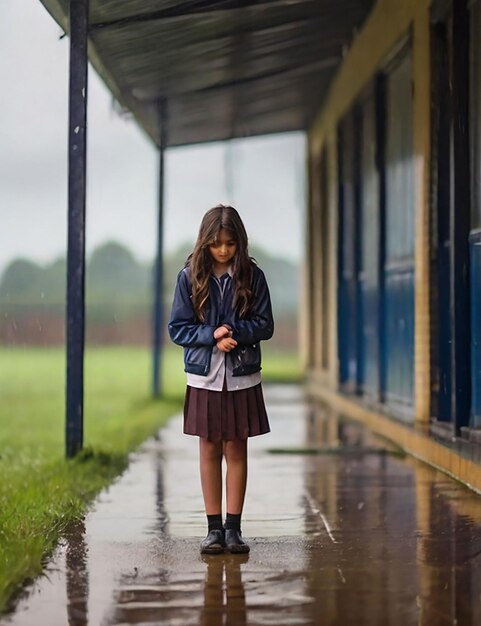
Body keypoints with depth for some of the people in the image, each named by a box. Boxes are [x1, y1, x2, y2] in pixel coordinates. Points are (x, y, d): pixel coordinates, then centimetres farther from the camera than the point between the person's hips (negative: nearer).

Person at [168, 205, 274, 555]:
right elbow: (177, 328, -2)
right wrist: (213, 336, -17)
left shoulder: (252, 276, -2)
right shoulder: (190, 277, -3)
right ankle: (214, 529, 11)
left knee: (236, 449, 4)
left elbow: (265, 325, -2)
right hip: (204, 377, 0)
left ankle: (233, 528, 10)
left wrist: (233, 331, -18)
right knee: (210, 449, 6)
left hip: (242, 377, 0)